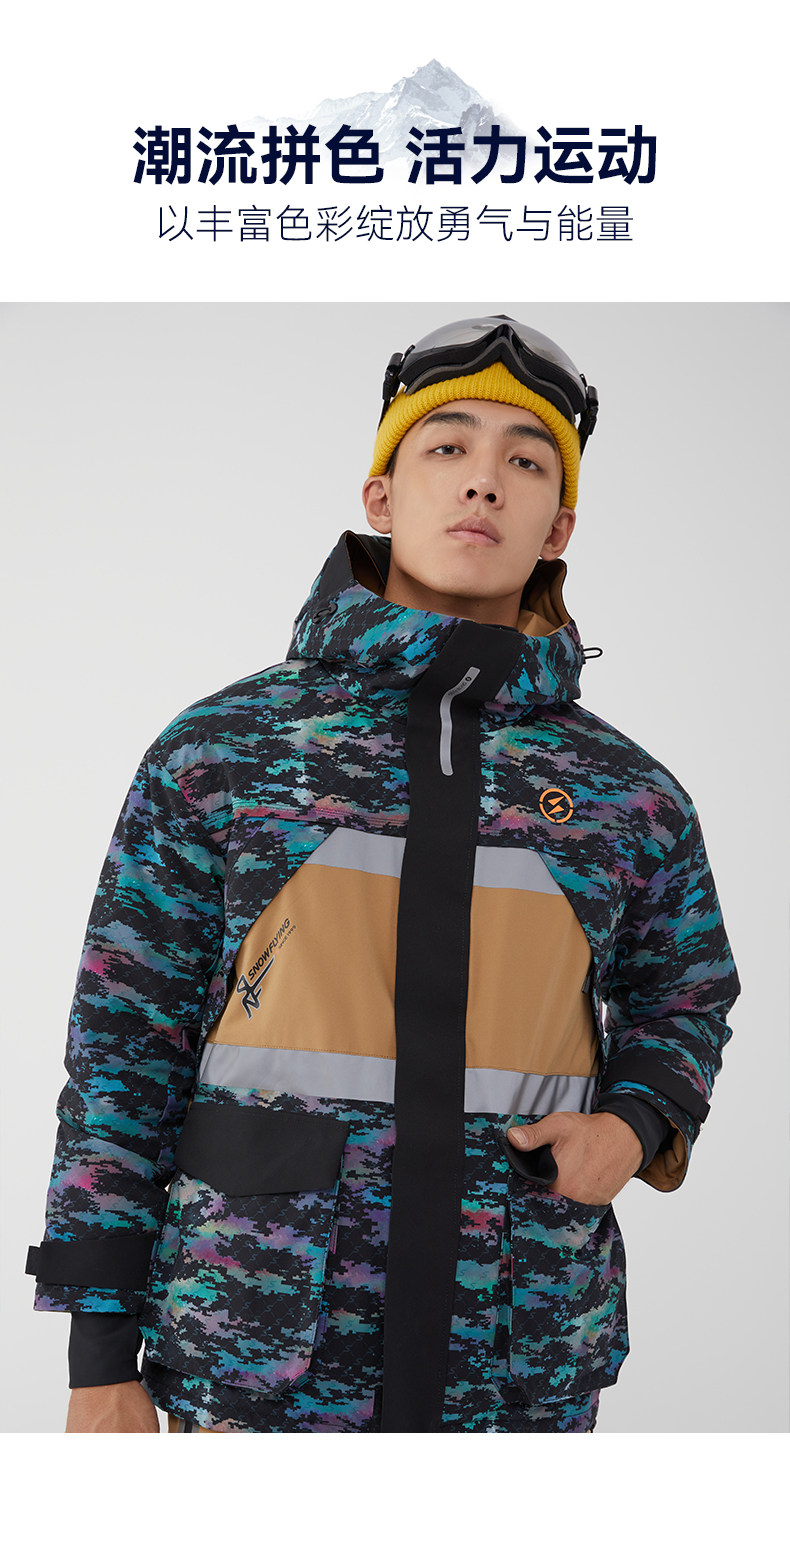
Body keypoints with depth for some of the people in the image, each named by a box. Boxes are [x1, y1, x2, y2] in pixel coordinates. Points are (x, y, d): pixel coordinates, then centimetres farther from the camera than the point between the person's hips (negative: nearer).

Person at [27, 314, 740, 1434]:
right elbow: (126, 1044, 0)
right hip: (262, 1346, -1)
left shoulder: (632, 795, 5)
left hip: (522, 1371, 2)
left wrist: (632, 1131, -5)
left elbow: (678, 1006, 20)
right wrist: (102, 1363, -3)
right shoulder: (219, 750, 0)